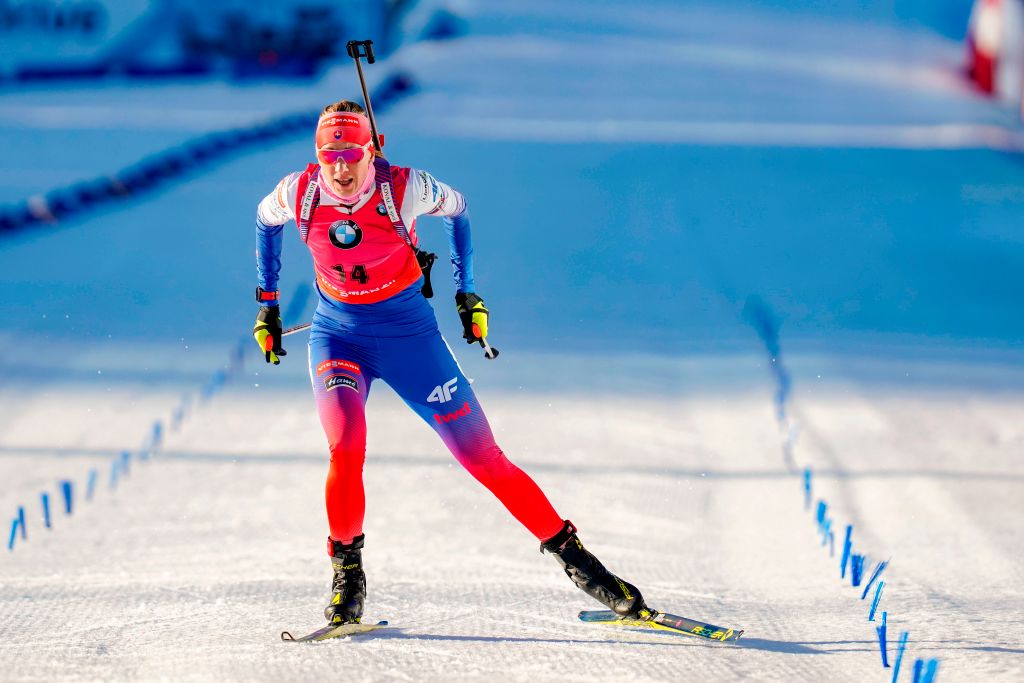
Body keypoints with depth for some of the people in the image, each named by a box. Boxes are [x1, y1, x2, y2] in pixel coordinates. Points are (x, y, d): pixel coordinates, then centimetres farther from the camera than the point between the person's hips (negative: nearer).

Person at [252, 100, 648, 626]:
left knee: (483, 459, -3)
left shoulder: (404, 188, -18)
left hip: (408, 331, -1)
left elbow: (455, 208, 4)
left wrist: (466, 290, 6)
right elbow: (265, 220, 11)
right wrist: (267, 301, 12)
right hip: (337, 335, 1)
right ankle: (347, 573, -8)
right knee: (346, 445, -27)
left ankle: (567, 551, 10)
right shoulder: (299, 193, -13)